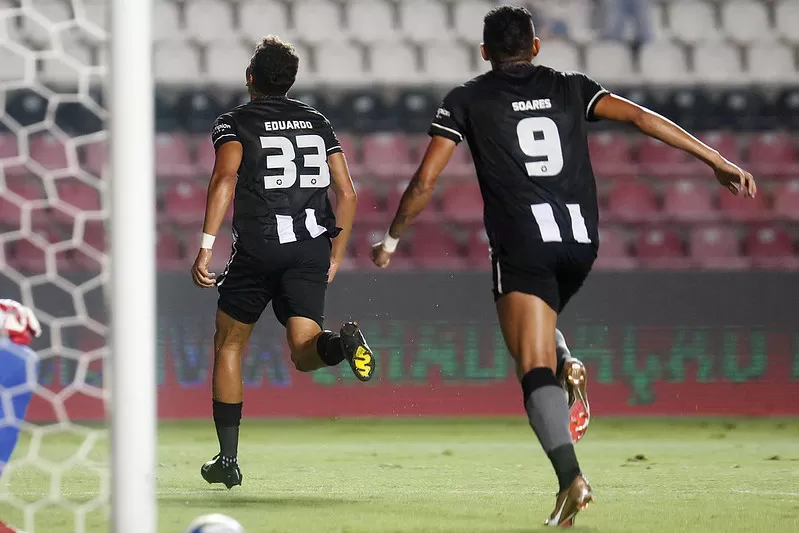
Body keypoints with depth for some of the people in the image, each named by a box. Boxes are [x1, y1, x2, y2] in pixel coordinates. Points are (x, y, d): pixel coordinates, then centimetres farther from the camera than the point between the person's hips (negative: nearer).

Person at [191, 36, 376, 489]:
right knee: (304, 353, -2)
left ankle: (228, 458, 13)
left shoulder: (235, 123, 5)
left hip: (257, 248, -3)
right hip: (311, 248, 3)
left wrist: (206, 247, -18)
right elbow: (347, 193, 12)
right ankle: (344, 343, -39)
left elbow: (225, 178, -14)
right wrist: (335, 257, 19)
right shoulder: (317, 122, 17)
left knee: (229, 346, 14)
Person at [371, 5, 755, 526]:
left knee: (536, 370, -9)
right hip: (582, 240, 4)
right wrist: (719, 161, 6)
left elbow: (425, 181, 6)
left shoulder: (466, 100, 10)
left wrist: (391, 239, 21)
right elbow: (641, 118, 6)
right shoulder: (569, 88, 16)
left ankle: (571, 477, -28)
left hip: (523, 244, -4)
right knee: (542, 321, 33)